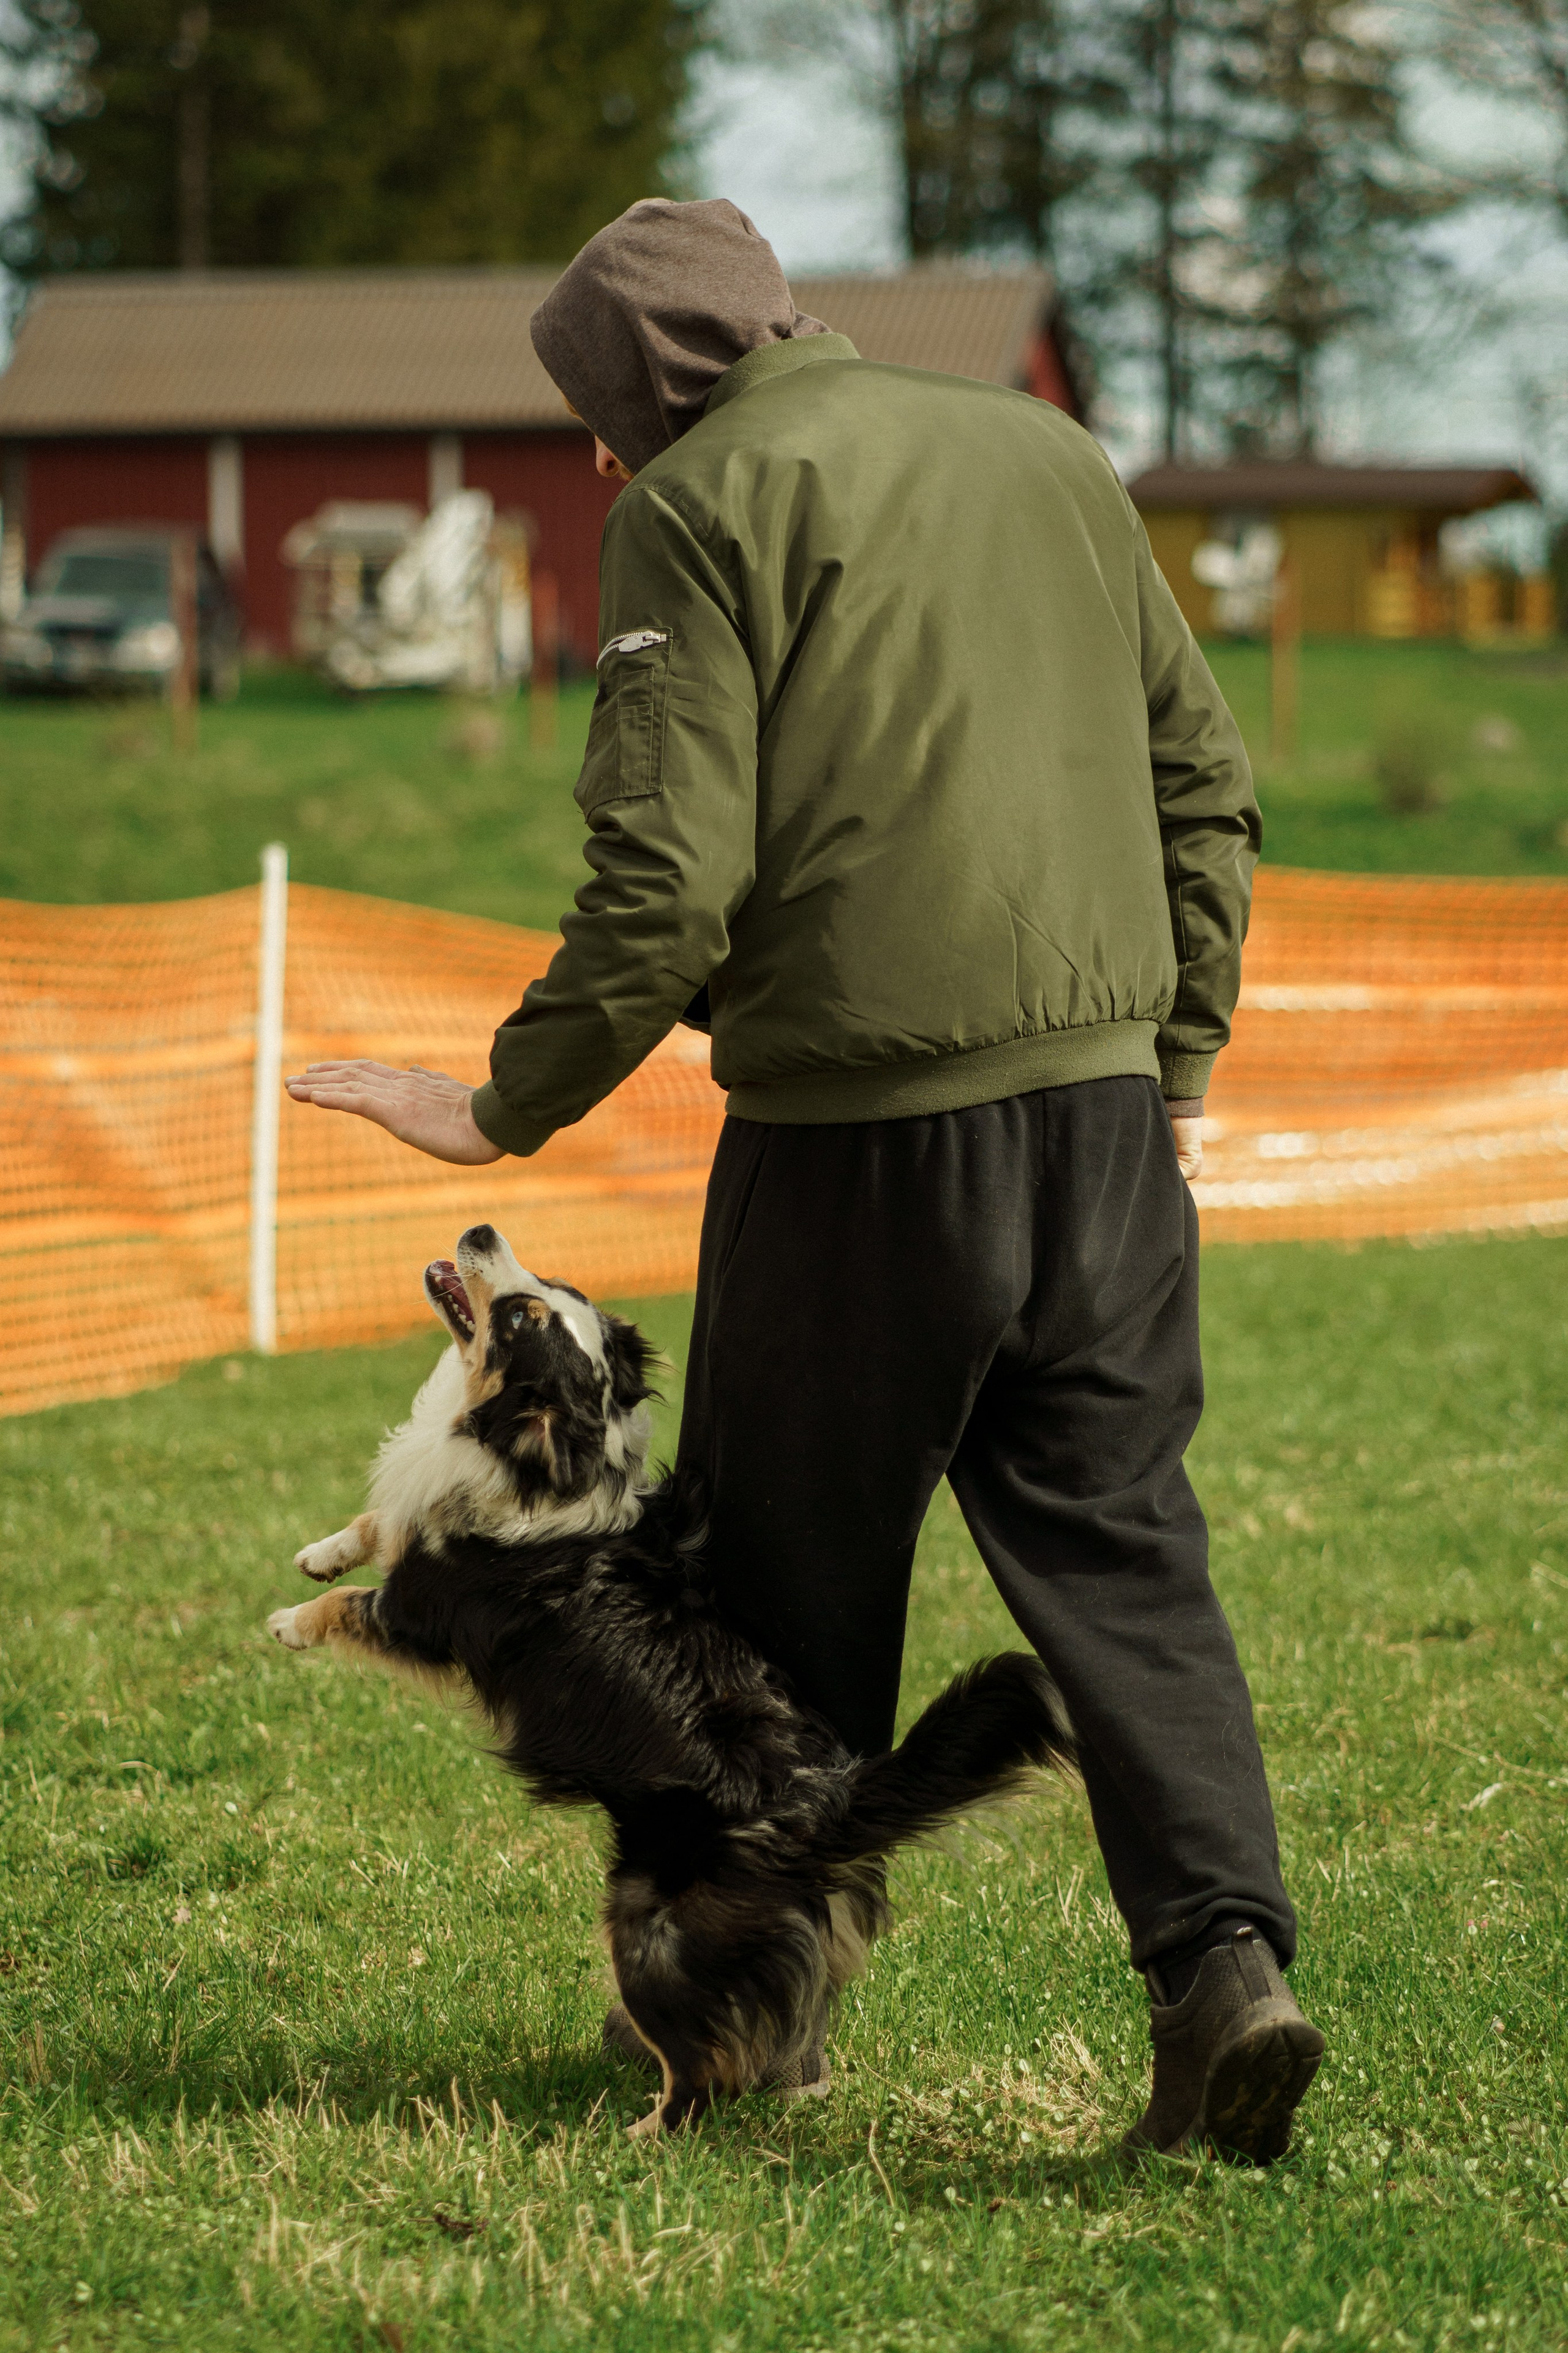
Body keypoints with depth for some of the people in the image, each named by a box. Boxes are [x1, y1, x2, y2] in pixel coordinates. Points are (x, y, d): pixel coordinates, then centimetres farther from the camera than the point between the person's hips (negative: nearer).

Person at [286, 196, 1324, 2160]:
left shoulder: (706, 501, -4)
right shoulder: (1055, 456, 16)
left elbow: (670, 876, -11)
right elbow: (1203, 780, 17)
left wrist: (509, 1107, -2)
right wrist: (1178, 1060, 21)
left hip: (857, 1130, -5)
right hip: (1103, 1110, 5)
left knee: (791, 1583, 9)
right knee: (1120, 1549, 8)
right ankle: (1225, 1955, -10)